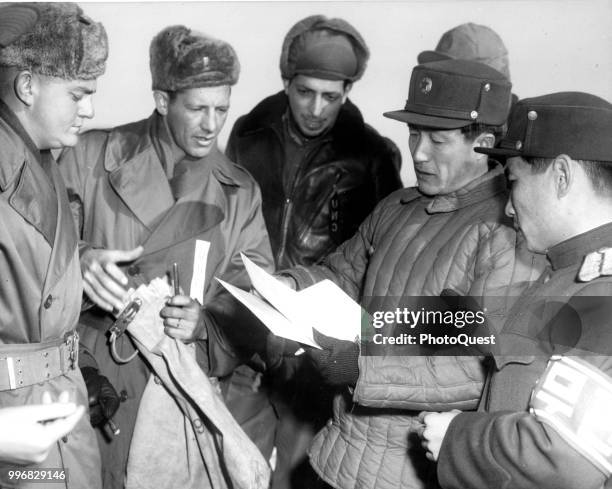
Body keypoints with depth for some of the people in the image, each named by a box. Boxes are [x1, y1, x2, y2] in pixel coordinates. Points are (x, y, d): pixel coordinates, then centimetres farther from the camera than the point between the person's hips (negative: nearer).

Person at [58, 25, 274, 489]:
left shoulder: (240, 190, 9)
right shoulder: (93, 158, 0)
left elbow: (253, 290, 5)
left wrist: (205, 320, -14)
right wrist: (78, 259, -19)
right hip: (102, 379, -2)